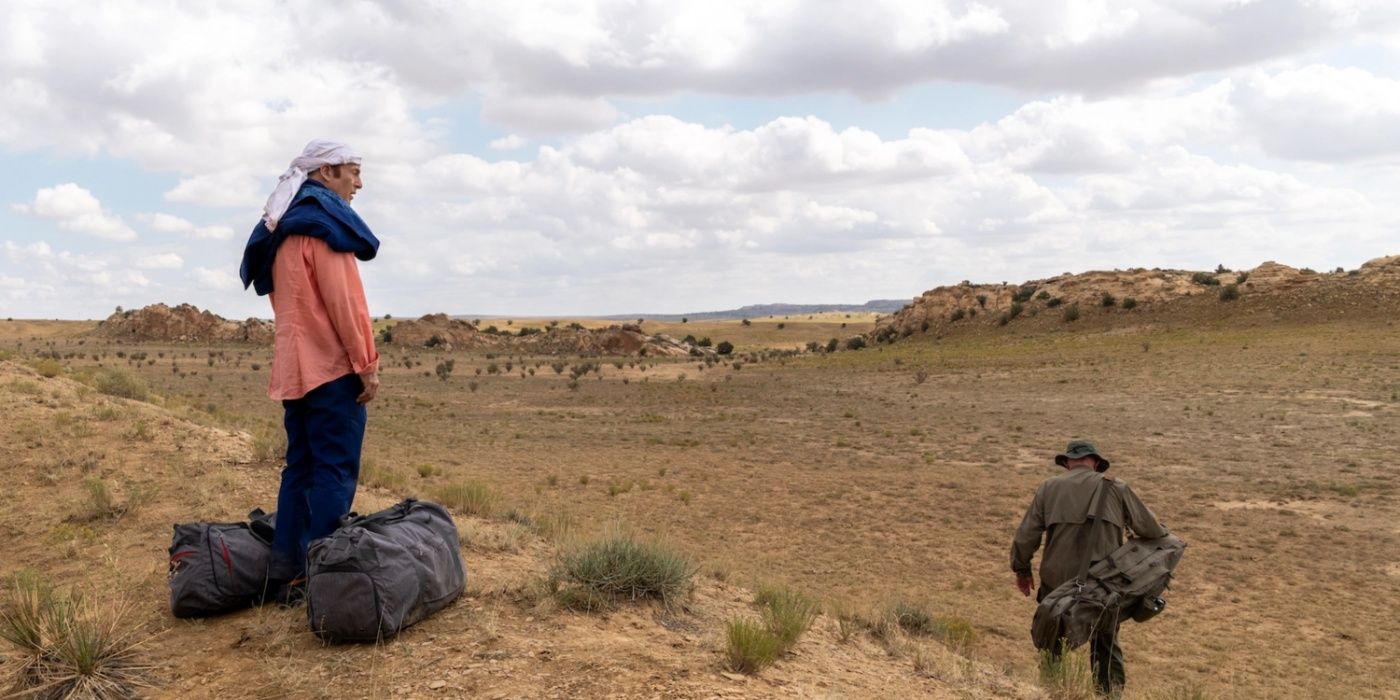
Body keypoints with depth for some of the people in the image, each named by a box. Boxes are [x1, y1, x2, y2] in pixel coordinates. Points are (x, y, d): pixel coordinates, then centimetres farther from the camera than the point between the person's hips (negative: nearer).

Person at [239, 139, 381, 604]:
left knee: (301, 467, 10)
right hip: (332, 366, -9)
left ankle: (285, 575, 12)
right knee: (335, 471, -6)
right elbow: (343, 300, -16)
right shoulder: (324, 221, -9)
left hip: (294, 368, 9)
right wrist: (366, 364, -14)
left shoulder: (281, 227, 19)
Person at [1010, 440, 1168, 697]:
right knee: (1106, 647, 14)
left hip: (1058, 580, 0)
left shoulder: (1049, 487, 5)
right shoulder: (1115, 487, 3)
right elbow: (1149, 527, 4)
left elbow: (1026, 535, 2)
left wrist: (1022, 570, 16)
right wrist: (1163, 535, 27)